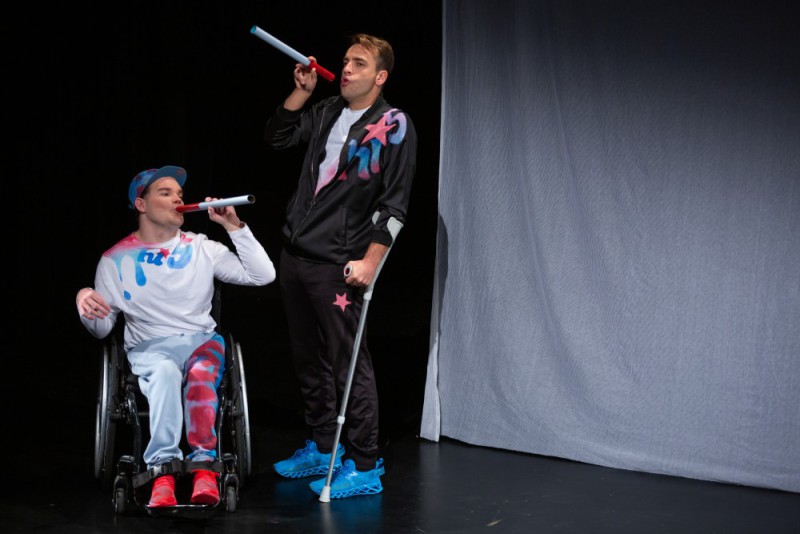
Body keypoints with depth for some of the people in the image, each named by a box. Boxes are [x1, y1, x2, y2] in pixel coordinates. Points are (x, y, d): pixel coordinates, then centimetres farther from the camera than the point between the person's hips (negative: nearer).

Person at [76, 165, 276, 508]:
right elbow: (101, 329, 9)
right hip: (148, 348, -1)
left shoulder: (201, 248, 12)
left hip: (202, 341, 1)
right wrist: (85, 302, -13)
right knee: (165, 370, -39)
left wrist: (233, 226, -1)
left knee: (200, 373, -37)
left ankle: (203, 466, -37)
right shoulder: (116, 260, 10)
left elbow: (263, 275, 4)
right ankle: (163, 468, -44)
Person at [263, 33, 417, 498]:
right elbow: (277, 138, 19)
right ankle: (323, 448, 28)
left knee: (348, 363, -6)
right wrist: (302, 92, 7)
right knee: (309, 359, 15)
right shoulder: (326, 112, 13)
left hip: (338, 265, -7)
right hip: (295, 253, 7)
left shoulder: (393, 126, -7)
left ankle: (365, 467, 1)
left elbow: (394, 203, -10)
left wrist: (370, 260, -16)